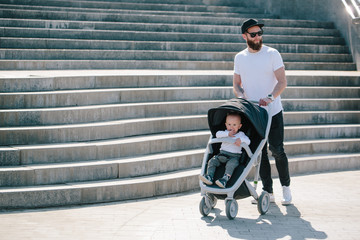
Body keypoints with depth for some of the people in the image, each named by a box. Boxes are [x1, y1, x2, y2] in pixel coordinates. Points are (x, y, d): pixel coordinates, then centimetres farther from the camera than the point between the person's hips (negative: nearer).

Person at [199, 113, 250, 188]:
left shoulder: (241, 134, 6)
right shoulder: (225, 133, 12)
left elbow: (248, 141, -9)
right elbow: (218, 134, -8)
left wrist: (240, 140, -30)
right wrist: (228, 134, -21)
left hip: (234, 156, -4)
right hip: (222, 154, 4)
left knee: (231, 164, -34)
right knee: (212, 161, -15)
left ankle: (225, 179, -48)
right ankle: (209, 177, -26)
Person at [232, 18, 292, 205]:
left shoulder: (272, 54, -5)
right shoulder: (239, 58, 7)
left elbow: (282, 82, -9)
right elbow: (236, 84, 12)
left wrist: (270, 98, -25)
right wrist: (241, 96, -9)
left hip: (273, 112, -3)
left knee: (277, 150, -6)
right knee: (259, 152, 4)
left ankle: (286, 186, 13)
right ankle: (268, 192, 12)